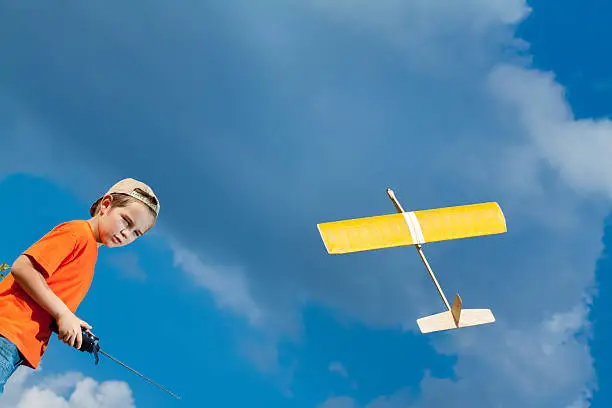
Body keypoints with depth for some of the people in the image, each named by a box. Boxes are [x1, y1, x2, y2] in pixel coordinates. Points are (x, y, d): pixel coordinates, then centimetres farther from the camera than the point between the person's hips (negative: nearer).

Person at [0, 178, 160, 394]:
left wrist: (72, 324, 7)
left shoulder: (90, 251, 21)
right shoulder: (77, 232, -6)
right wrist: (64, 315, -13)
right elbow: (22, 267, -15)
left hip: (24, 343, 9)